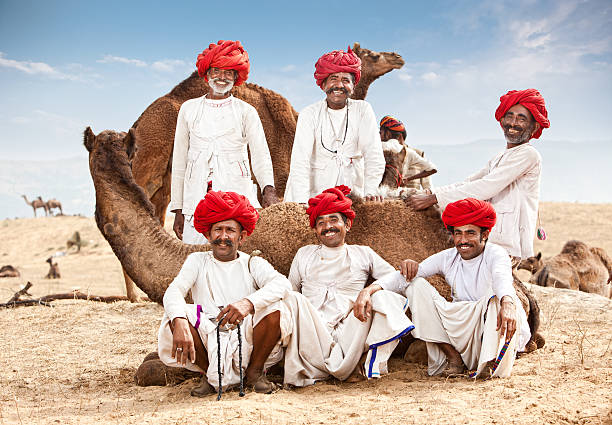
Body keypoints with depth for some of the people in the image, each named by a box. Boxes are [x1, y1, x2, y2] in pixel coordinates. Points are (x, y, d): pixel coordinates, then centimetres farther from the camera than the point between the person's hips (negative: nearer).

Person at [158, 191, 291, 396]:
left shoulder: (252, 264, 5)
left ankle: (255, 371, -2)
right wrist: (180, 323, -33)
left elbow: (282, 284, -17)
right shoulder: (198, 261, 9)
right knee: (175, 315, -23)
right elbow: (173, 291, -10)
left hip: (247, 341, 0)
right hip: (209, 342, 1)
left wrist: (249, 302, -37)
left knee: (274, 309, -26)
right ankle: (210, 374, -2)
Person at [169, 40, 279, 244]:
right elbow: (179, 161, 16)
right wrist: (178, 209, 11)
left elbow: (260, 155, -2)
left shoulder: (246, 112, 9)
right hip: (197, 202, 2)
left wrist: (268, 188, -22)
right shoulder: (189, 109, 15)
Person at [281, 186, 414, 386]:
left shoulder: (362, 254, 19)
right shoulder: (304, 254, 24)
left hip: (348, 331, 0)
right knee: (293, 299, -28)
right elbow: (288, 290, 23)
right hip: (311, 337, 1)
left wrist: (369, 290, -15)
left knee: (383, 296, -21)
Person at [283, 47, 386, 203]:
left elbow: (373, 154, -4)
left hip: (353, 195, 1)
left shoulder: (363, 110, 4)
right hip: (315, 194, -1)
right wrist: (302, 202, -24)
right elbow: (300, 160, -11)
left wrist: (371, 190, -19)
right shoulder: (309, 114, 0)